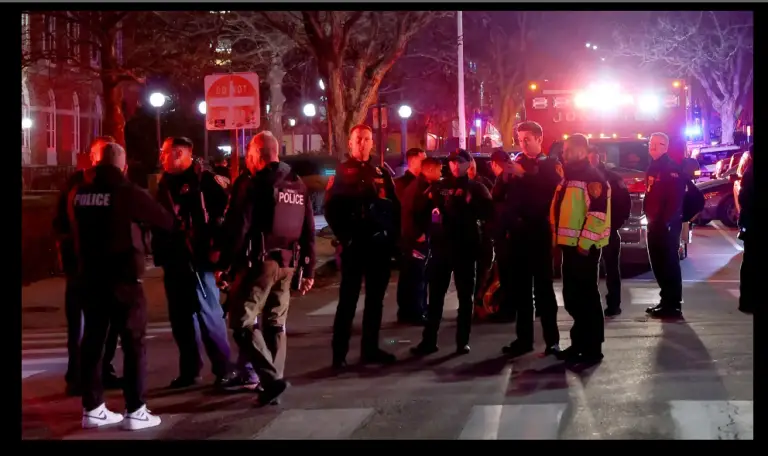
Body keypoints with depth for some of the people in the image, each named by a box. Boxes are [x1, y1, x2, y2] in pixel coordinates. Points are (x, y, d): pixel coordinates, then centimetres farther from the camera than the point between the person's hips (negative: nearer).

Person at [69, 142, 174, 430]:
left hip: (90, 276, 6)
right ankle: (135, 411, 0)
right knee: (134, 342, 1)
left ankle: (92, 408, 17)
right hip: (123, 278, -5)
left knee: (92, 340, 12)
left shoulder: (78, 193, 4)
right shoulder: (126, 191, -12)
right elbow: (166, 221, -5)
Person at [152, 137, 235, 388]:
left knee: (208, 313, -5)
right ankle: (189, 369, 19)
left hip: (198, 258, -7)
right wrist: (159, 251, 11)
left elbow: (223, 211, -11)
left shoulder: (202, 179, -6)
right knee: (180, 317, 10)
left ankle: (223, 369, 5)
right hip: (173, 259, 7)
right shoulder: (165, 183, 14)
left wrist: (216, 246, -16)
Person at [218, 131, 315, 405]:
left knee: (243, 323, -2)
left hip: (260, 263, -7)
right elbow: (309, 232, 14)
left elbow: (237, 228, -14)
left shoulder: (255, 185, -9)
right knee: (276, 324, 15)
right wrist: (308, 270, 17)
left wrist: (224, 264, -9)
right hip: (288, 264, 7)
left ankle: (271, 379, -11)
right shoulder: (298, 186, 13)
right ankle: (274, 379, 17)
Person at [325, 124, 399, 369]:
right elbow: (331, 208, -4)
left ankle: (370, 348, 19)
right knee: (348, 298, -2)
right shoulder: (342, 172, 2)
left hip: (381, 244, 4)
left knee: (375, 299, 10)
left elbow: (394, 205, 9)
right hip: (354, 244, -4)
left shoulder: (381, 172, 11)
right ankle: (339, 352, 1)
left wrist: (392, 234, -2)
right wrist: (344, 236, -11)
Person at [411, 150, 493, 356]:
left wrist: (470, 204, -20)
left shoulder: (476, 188, 6)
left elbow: (488, 212, -7)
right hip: (440, 246, 1)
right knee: (435, 295, 2)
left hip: (465, 247, -1)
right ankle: (428, 340, 7)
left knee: (465, 296, 5)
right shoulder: (438, 186, 11)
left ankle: (463, 341, 11)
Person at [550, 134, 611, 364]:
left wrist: (584, 243, -22)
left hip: (584, 246, -9)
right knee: (572, 296, 13)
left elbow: (598, 213, -20)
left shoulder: (593, 178, -12)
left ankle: (592, 348, 1)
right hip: (570, 244, 9)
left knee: (586, 296, -5)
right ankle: (579, 342, 22)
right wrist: (558, 239, 18)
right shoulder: (569, 177, 18)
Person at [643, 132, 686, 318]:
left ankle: (673, 305, -4)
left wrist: (666, 221, -23)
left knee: (669, 264, -7)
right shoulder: (653, 167, 17)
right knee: (658, 264, 13)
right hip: (654, 224, 9)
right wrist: (650, 217, 16)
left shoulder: (671, 168, -12)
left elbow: (675, 198, -20)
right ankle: (666, 300, 21)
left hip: (667, 225, -9)